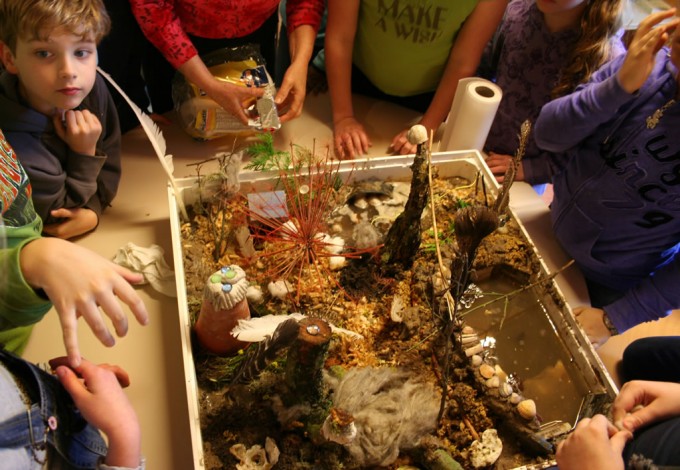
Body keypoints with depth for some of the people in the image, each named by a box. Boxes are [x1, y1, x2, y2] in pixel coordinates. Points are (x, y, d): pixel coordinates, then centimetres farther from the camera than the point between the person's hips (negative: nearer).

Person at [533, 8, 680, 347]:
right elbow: (547, 135, -13)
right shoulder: (651, 60, -14)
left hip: (608, 289, -3)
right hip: (549, 234, 4)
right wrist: (620, 85, -27)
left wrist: (616, 319, -17)